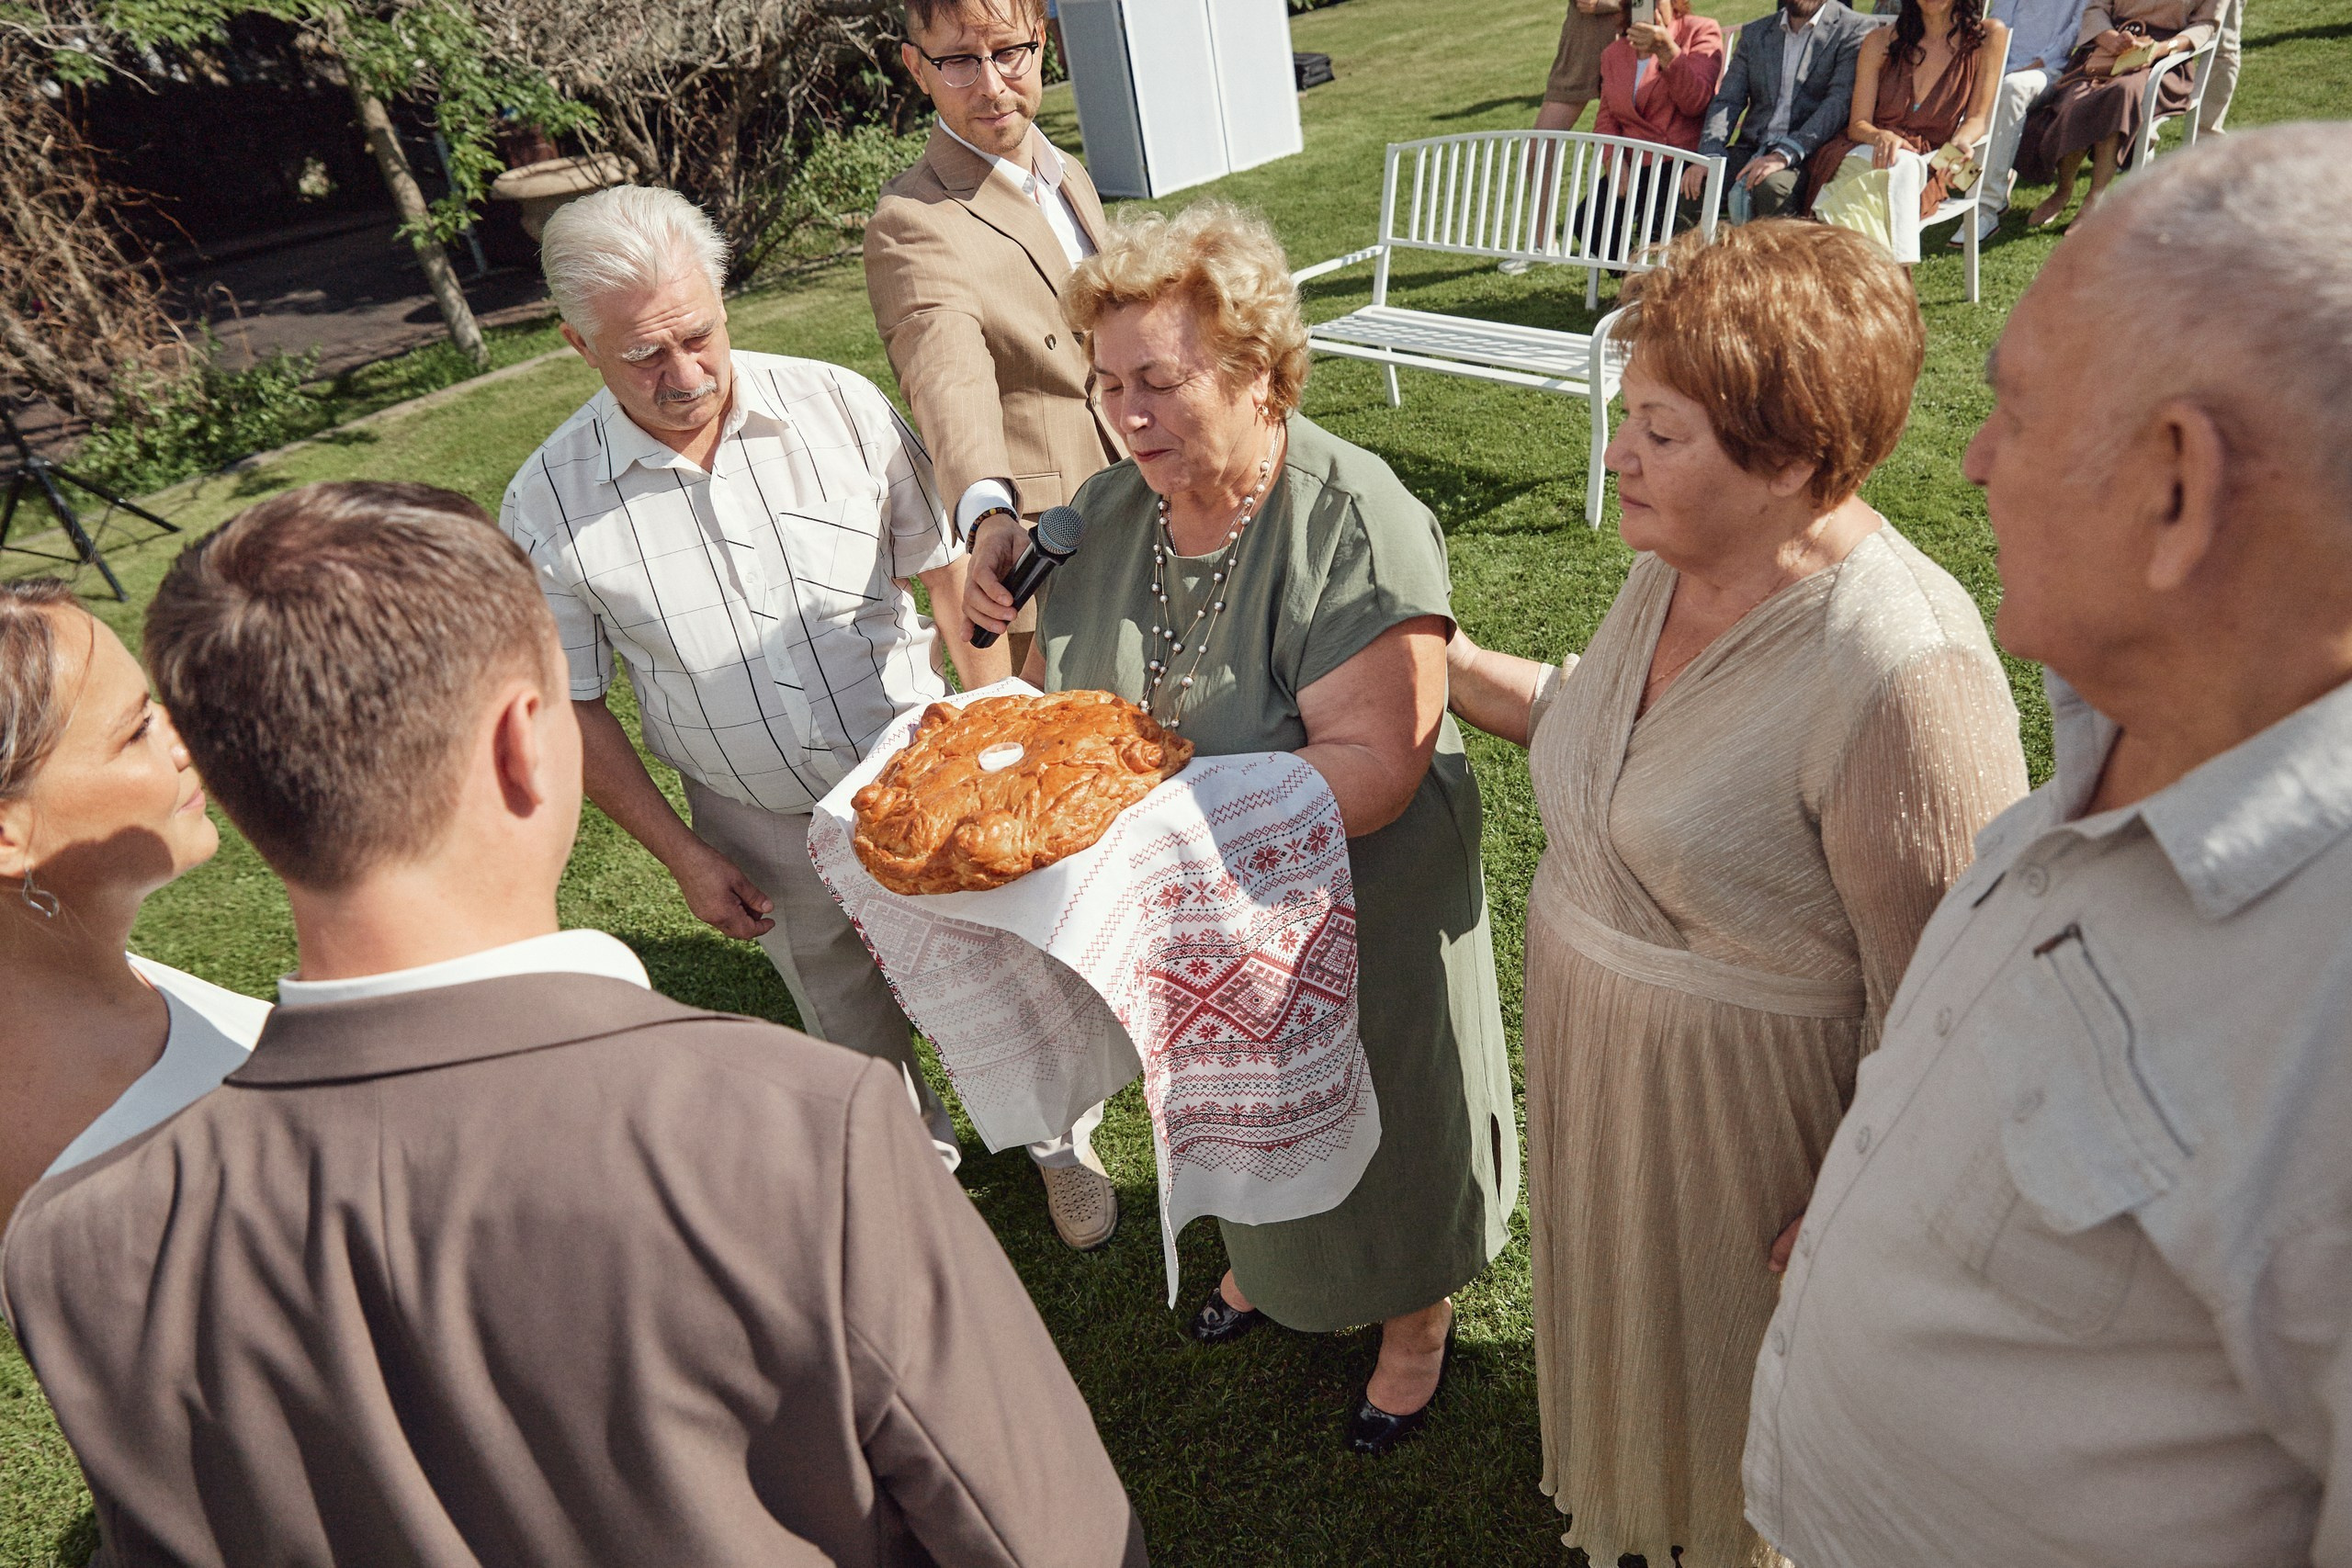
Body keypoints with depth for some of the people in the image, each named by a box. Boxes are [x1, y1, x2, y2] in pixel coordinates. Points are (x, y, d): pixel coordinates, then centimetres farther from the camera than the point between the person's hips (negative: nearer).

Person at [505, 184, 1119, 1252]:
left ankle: (1058, 1141, 44)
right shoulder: (547, 509, -13)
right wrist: (682, 856, -5)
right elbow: (572, 707, -4)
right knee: (855, 1034, 20)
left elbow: (948, 570, -3)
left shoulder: (839, 406, -12)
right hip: (766, 832, 0)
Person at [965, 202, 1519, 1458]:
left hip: (1348, 910, -5)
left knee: (1382, 1113, 18)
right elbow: (1057, 673, 6)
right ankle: (1265, 1256, 61)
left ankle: (1420, 1314, 49)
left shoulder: (1357, 528, -28)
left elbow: (1373, 767, -32)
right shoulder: (1109, 505, -7)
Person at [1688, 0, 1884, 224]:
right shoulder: (1754, 34, 20)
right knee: (1695, 184, -25)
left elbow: (1839, 102, -10)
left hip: (1806, 155, -4)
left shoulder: (1856, 30, 4)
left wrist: (1783, 155, -24)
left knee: (1771, 185, -36)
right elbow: (1727, 101, 9)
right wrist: (1710, 155, -11)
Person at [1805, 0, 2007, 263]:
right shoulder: (1881, 42, 9)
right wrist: (1881, 137, -21)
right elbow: (1858, 125, 3)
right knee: (1901, 165, -36)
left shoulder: (1988, 37, 7)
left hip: (1930, 163, 0)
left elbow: (1977, 117, 7)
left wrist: (1960, 142, -18)